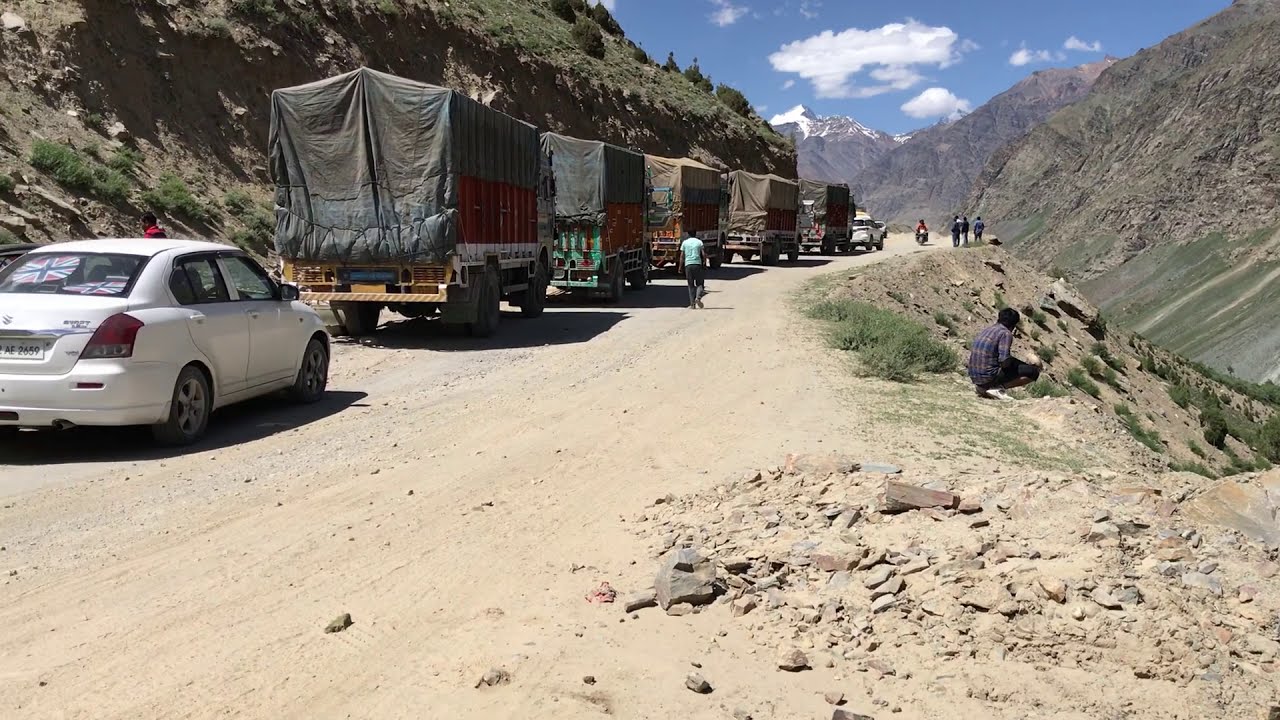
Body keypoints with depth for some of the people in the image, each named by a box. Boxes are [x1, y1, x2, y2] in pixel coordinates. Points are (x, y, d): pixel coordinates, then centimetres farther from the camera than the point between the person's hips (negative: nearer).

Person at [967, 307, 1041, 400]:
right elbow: (1004, 361, -20)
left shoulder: (986, 330, 14)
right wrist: (1011, 361, 4)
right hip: (989, 377, -8)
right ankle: (998, 388, -10)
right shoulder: (1006, 333, -10)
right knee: (1034, 372, -1)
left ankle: (983, 387, 12)